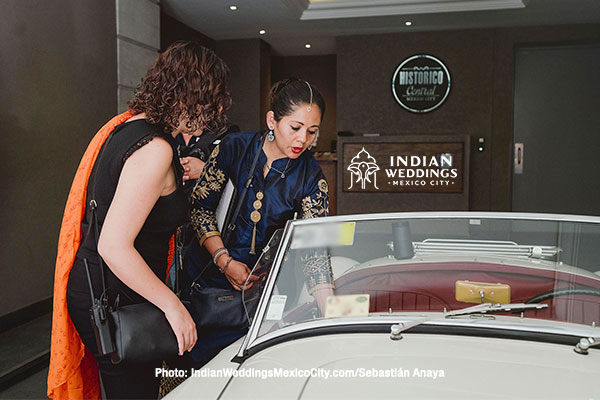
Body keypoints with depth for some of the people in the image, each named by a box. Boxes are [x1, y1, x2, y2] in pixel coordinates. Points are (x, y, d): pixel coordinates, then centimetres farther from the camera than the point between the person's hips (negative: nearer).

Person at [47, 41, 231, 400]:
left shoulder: (129, 125, 6)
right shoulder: (155, 149, -24)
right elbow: (113, 245, -27)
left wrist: (177, 178, 12)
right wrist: (172, 305, -21)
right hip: (113, 303, -9)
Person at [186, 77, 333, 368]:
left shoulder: (311, 178, -10)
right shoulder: (235, 147, -10)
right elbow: (200, 205, -4)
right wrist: (226, 261, -13)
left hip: (264, 287, 0)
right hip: (210, 276, 1)